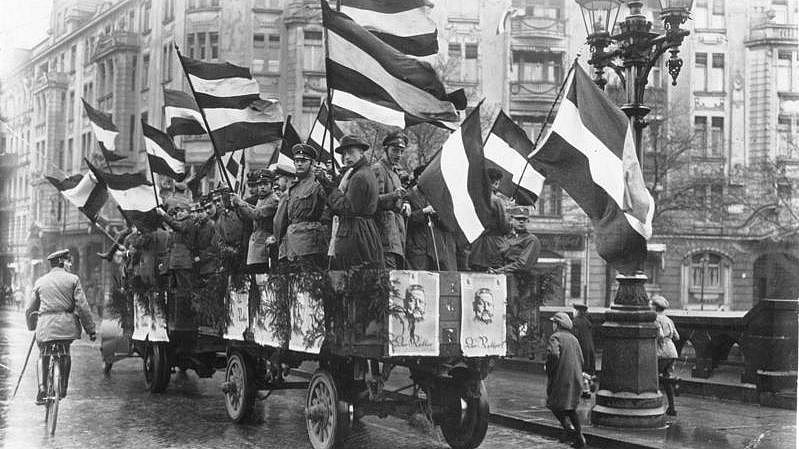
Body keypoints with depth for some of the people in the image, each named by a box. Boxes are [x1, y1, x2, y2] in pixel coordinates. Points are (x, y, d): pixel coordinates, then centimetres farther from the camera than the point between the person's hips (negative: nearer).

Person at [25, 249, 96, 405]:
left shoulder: (40, 282, 13)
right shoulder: (73, 279, 3)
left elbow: (30, 309, 20)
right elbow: (82, 306, -3)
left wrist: (31, 326, 37)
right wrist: (90, 329, 2)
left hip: (45, 326, 1)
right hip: (67, 325, -1)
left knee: (44, 356, 20)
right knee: (65, 352, 21)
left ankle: (43, 387, 5)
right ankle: (63, 388, 22)